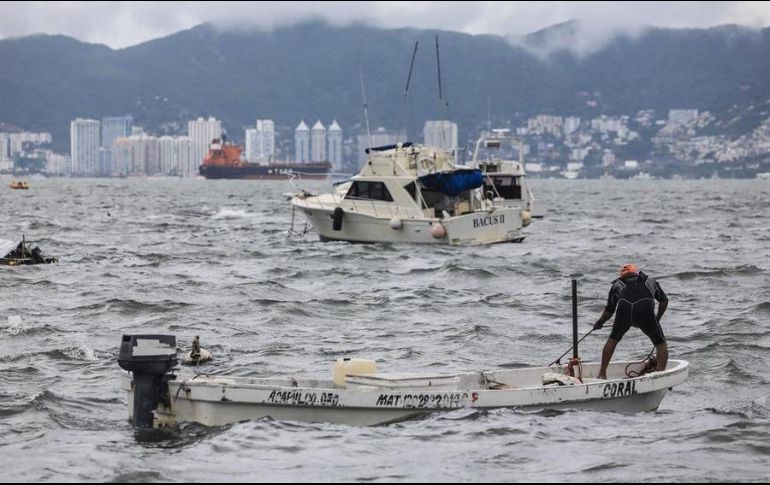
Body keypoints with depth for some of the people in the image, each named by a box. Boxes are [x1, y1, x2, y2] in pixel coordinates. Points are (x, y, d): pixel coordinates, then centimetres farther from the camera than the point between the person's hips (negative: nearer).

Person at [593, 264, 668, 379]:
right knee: (661, 344, 15)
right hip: (646, 311, -1)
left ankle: (602, 374, 30)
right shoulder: (650, 281, 36)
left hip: (624, 310, 1)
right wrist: (658, 318, 54)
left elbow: (609, 311, 34)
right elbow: (664, 301, 42)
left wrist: (599, 323, 51)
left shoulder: (617, 284, 33)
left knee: (613, 339, 27)